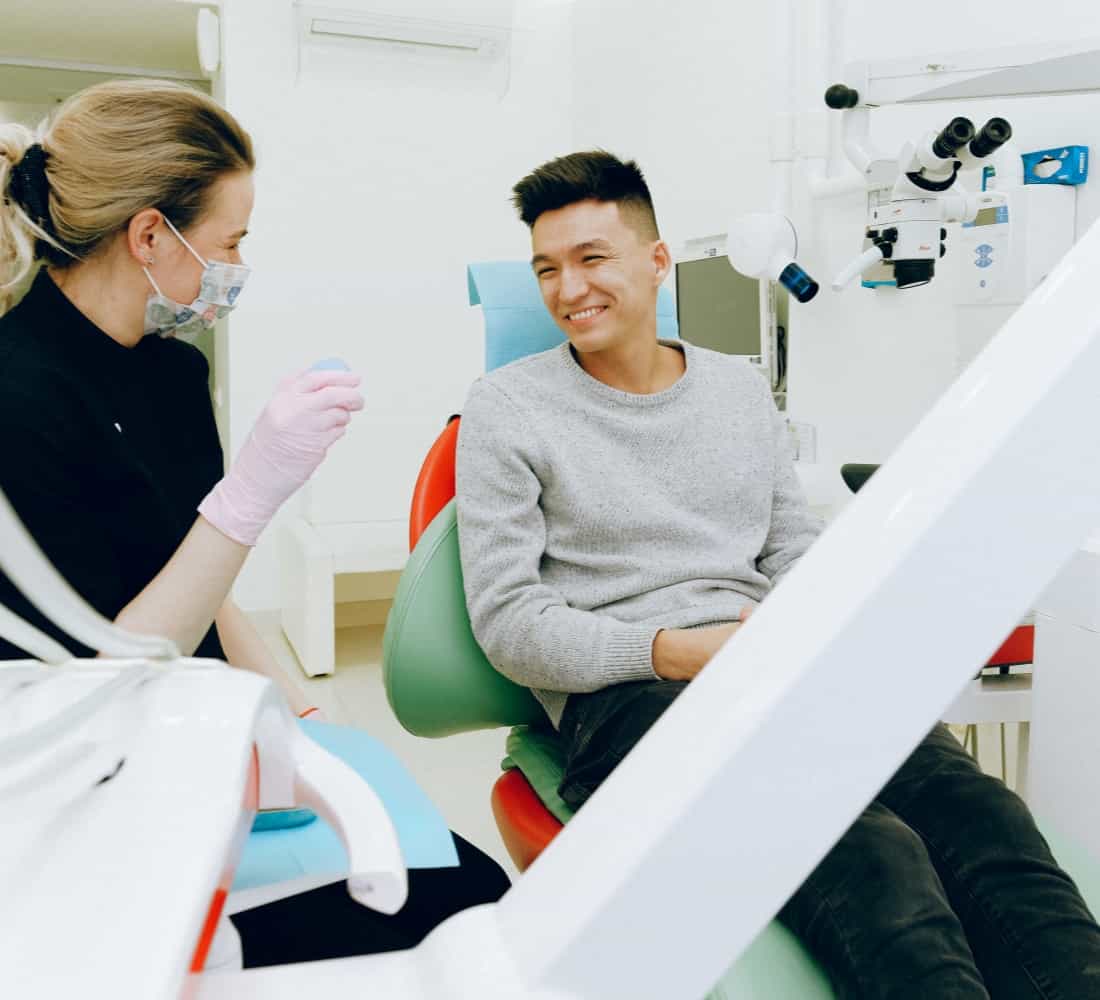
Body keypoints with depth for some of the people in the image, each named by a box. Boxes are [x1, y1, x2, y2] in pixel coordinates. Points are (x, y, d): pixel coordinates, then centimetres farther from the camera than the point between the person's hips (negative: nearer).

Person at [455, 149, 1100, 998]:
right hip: (627, 695, -4)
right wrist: (678, 650, -15)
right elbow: (507, 621, -1)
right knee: (868, 855, -34)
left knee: (981, 815, -26)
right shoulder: (508, 408, 5)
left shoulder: (740, 387, 20)